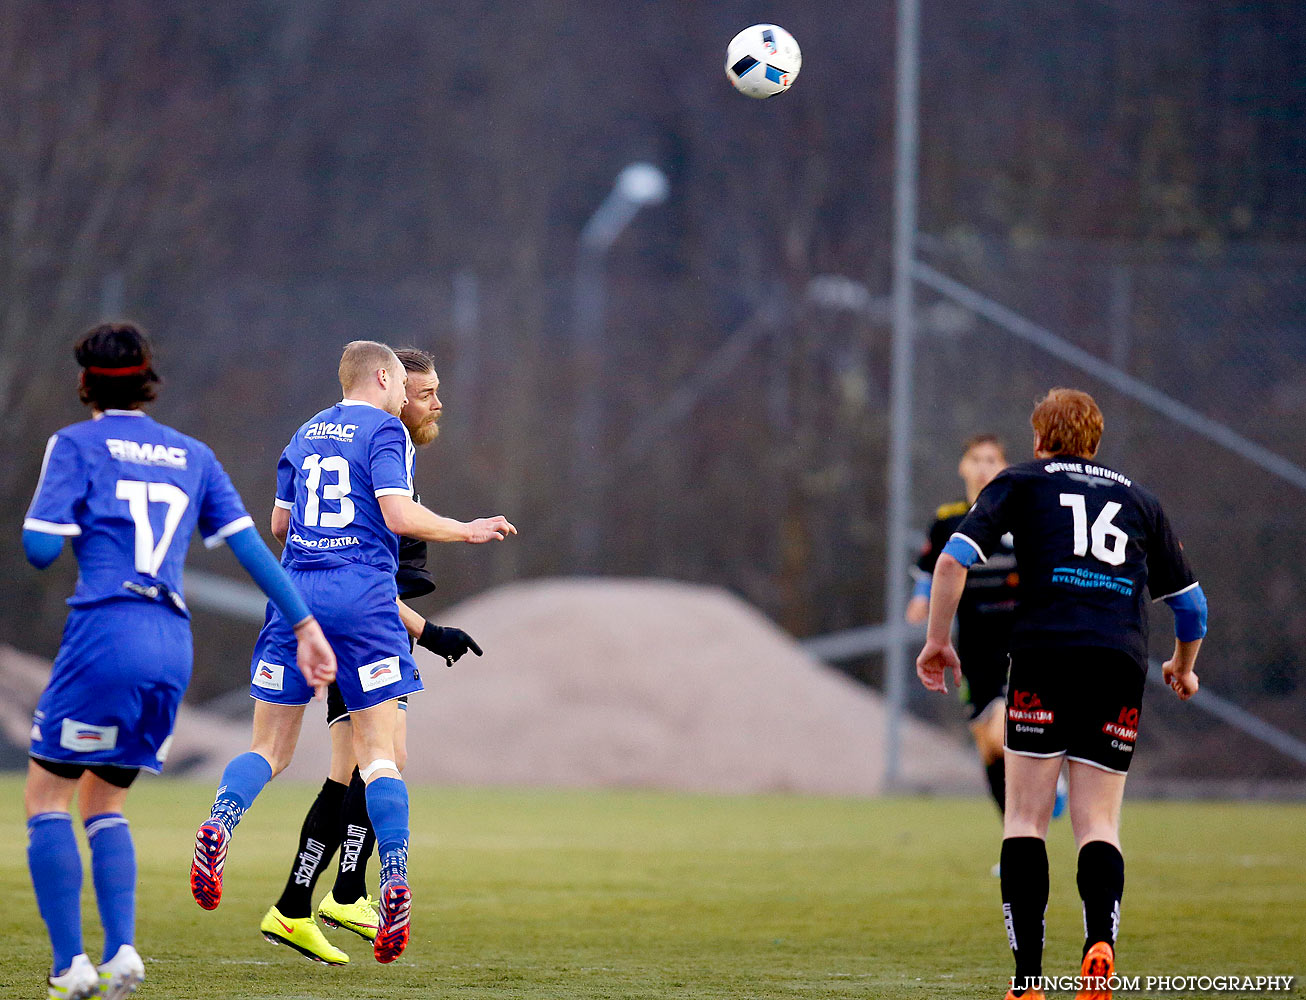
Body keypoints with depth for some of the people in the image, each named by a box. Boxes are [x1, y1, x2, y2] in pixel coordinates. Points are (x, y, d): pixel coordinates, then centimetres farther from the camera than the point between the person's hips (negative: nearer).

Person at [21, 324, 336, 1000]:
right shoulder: (192, 456, 18)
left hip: (104, 635, -6)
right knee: (103, 805, 18)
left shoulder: (76, 445, 2)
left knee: (46, 798, 4)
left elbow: (40, 548, -5)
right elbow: (247, 543, 12)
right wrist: (304, 626, 13)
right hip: (173, 647, 6)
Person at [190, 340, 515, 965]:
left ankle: (219, 825, -21)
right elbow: (398, 514, -12)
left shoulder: (306, 434, 18)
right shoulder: (384, 430, 0)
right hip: (362, 596, -4)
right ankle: (395, 885, -15)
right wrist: (467, 532, 1)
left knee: (270, 747, 7)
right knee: (378, 754, -3)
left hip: (296, 591, 4)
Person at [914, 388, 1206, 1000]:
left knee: (1026, 817, 4)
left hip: (1045, 652, -2)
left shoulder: (1022, 481, 16)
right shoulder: (1139, 499, 24)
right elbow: (1190, 600, 28)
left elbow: (954, 558, 2)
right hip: (1122, 661, 2)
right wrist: (1183, 669, 45)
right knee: (1098, 822, 6)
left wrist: (937, 641, 10)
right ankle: (1100, 943, -21)